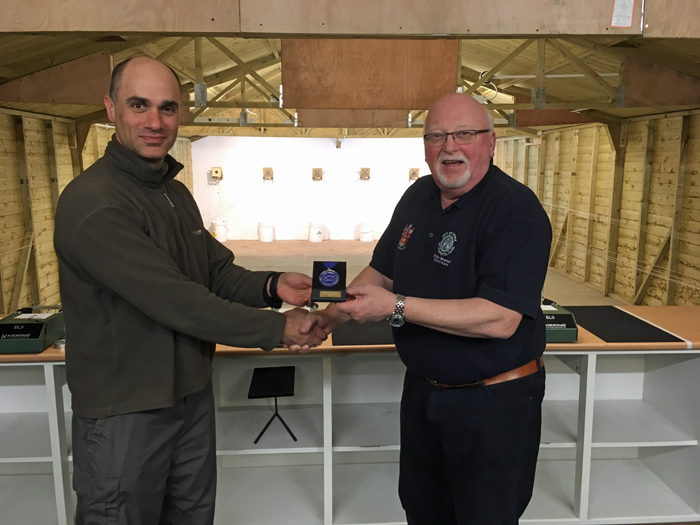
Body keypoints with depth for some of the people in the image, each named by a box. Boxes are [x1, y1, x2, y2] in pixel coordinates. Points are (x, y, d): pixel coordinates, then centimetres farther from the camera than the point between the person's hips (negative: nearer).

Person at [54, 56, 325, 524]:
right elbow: (175, 301, -27)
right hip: (124, 412, -7)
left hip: (192, 396, 8)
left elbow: (217, 273, 8)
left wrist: (271, 286, -12)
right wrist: (277, 329, -21)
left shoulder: (176, 193, 8)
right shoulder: (92, 203, -23)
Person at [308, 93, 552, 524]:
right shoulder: (418, 197, 3)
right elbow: (383, 270, 15)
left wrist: (397, 307, -31)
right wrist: (333, 315, 4)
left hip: (493, 405, -7)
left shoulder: (516, 210, -21)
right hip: (423, 389, 7)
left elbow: (500, 320, -30)